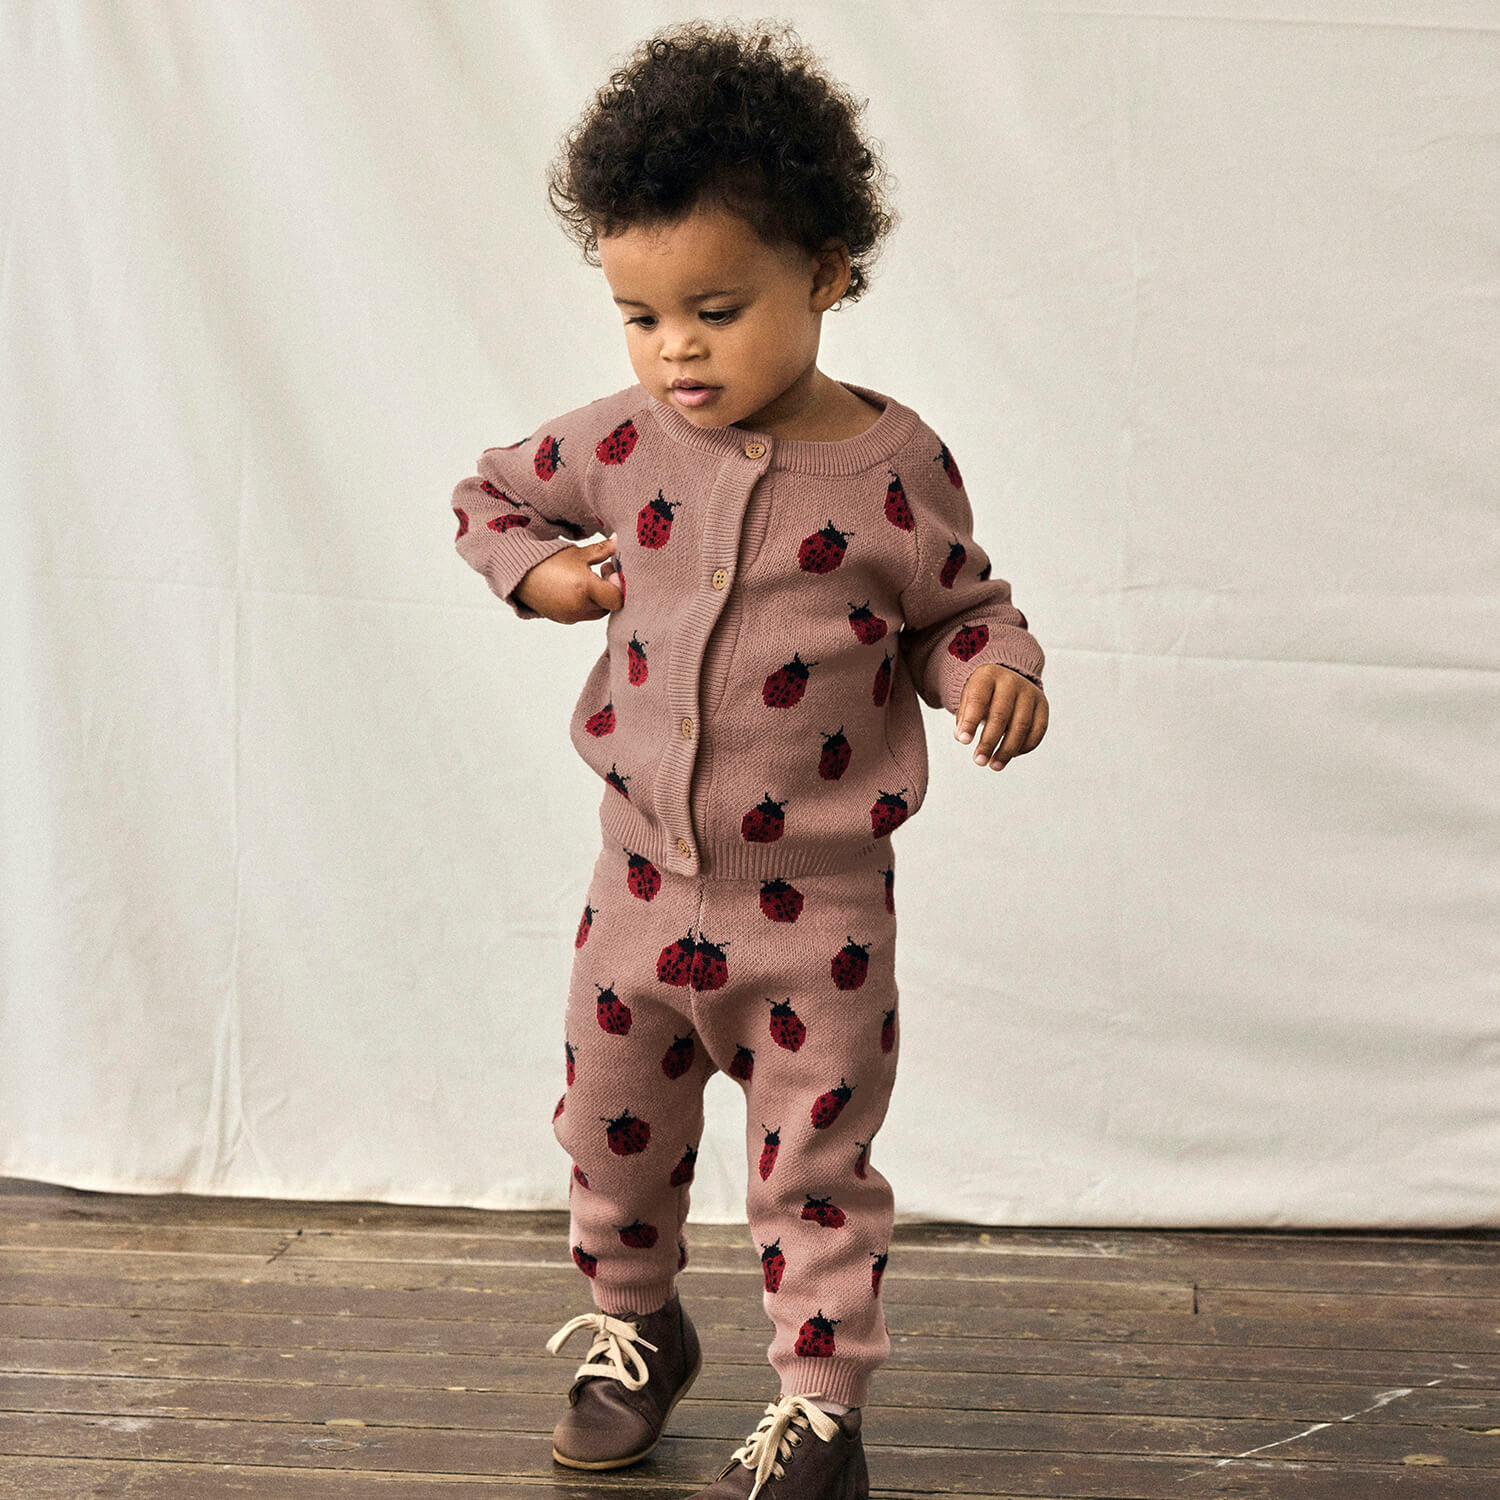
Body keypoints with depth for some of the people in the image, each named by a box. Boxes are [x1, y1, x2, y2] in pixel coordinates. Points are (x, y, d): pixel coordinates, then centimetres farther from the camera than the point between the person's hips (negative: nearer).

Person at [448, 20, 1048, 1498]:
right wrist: (538, 569, -5)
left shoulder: (893, 465, -12)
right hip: (642, 881, 4)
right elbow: (489, 494, 14)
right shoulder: (619, 445, -4)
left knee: (813, 1166, 7)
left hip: (814, 902, -4)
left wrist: (993, 668, -18)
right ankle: (634, 1327, 46)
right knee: (612, 1135, 20)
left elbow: (953, 604, 2)